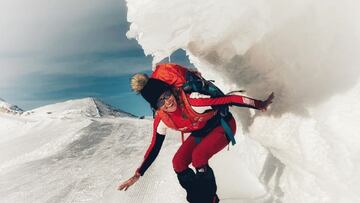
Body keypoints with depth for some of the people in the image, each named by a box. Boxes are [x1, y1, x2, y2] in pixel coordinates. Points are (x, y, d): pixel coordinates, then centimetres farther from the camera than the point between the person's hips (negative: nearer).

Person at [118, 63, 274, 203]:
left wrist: (260, 105, -28)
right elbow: (154, 147, -6)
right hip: (201, 133, 6)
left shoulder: (192, 99, -36)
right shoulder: (162, 119, -18)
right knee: (178, 162, -9)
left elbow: (229, 100, -32)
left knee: (198, 156, -27)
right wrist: (137, 175, -5)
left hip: (224, 125, -5)